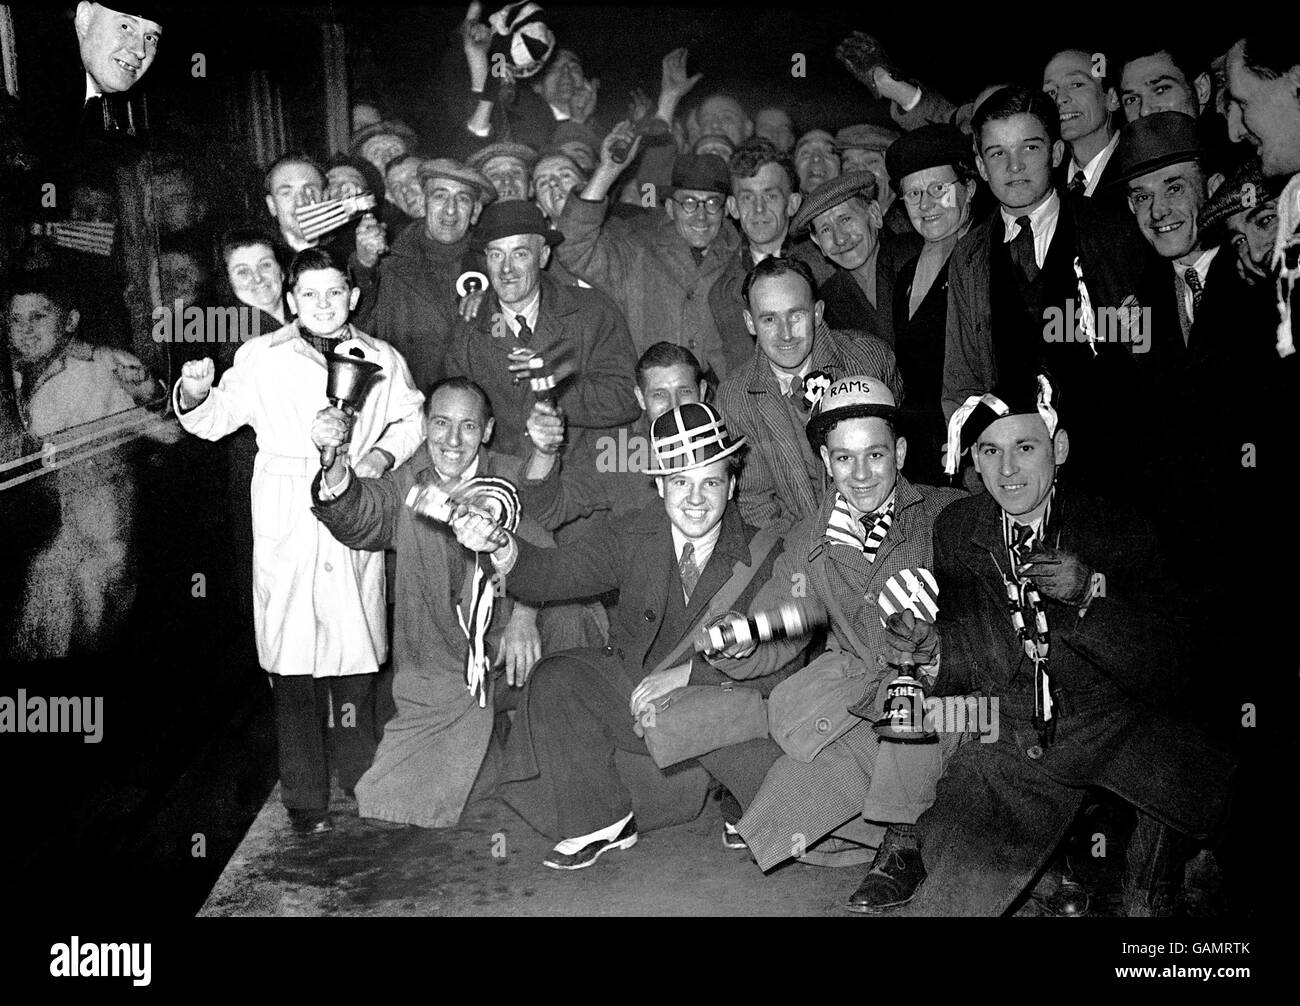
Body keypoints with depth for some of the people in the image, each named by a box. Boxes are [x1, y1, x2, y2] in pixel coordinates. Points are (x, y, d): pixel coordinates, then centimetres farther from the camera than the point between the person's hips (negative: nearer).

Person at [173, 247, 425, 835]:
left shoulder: (383, 361, 9)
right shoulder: (260, 358, 3)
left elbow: (412, 418, 20)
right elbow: (215, 417, 5)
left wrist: (385, 452, 1)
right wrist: (194, 395, -17)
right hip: (287, 532, -1)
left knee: (357, 659, 8)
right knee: (294, 666, 1)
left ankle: (361, 785, 24)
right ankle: (305, 798, 11)